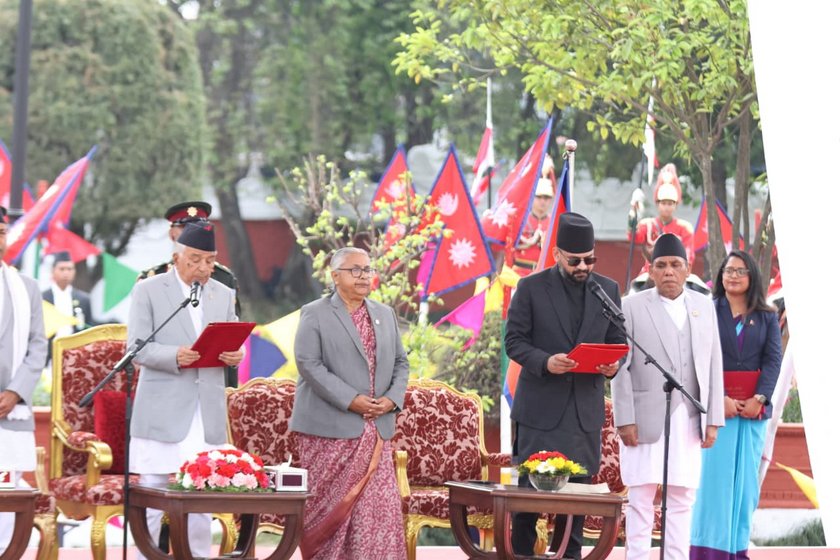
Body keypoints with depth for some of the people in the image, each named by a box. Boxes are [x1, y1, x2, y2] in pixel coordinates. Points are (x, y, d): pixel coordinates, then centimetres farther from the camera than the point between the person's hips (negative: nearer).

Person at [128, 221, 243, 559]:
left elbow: (233, 344, 17)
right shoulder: (148, 291, 0)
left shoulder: (224, 295, 14)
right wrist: (175, 356, -24)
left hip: (208, 413, 4)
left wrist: (235, 355, -7)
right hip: (162, 413, -4)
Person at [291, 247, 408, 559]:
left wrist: (393, 398, -4)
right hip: (330, 428, -4)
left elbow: (400, 363, 17)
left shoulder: (385, 315, 16)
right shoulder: (314, 314, -1)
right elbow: (308, 364, -11)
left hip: (375, 429, 5)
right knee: (330, 504, -1)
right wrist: (350, 400, -18)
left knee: (378, 504, -2)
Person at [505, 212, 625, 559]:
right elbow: (514, 340, -3)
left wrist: (612, 365, -9)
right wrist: (545, 361, -21)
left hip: (586, 408, 3)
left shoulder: (608, 290, 9)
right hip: (541, 405, -3)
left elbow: (617, 341, 13)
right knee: (530, 486, -2)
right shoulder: (531, 288, -1)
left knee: (578, 488, 5)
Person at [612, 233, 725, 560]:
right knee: (641, 498, -1)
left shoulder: (704, 306, 12)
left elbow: (713, 366, 10)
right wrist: (625, 420, -9)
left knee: (682, 498, 5)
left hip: (688, 420, 3)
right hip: (646, 419, -3)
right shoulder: (634, 307, 1)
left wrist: (713, 420, 4)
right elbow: (621, 368, -2)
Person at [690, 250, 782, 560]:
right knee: (714, 477, -5)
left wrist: (759, 399, -14)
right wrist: (720, 399, -17)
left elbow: (773, 359, 1)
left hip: (754, 407, 2)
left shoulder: (767, 318, 10)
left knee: (745, 479, 4)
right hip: (717, 405, -2)